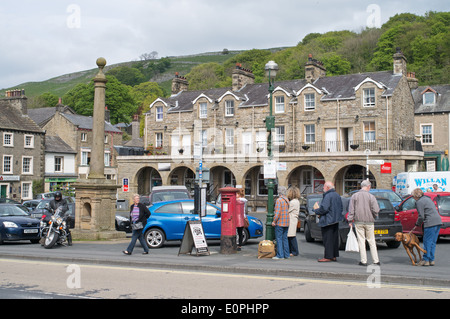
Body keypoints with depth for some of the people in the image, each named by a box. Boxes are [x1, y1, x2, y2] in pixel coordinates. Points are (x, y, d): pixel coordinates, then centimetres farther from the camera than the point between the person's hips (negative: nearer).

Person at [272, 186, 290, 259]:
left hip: (280, 223, -8)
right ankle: (286, 254, 15)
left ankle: (280, 255, -5)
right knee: (285, 238, 12)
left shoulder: (279, 200, -13)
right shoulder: (287, 200, 12)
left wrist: (274, 221, -12)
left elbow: (277, 212, -18)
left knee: (279, 238, -4)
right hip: (286, 223, 8)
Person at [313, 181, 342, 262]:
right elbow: (340, 208, 19)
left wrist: (316, 210, -5)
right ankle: (334, 256, 17)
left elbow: (324, 208, -24)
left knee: (327, 239, -5)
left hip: (328, 221, -9)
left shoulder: (328, 196, -17)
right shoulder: (337, 195, 13)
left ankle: (328, 257, -3)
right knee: (334, 239, 12)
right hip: (336, 220, 9)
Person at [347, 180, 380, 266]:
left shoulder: (354, 196, -1)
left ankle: (363, 261, 3)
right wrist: (374, 217, 10)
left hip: (358, 221, 0)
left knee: (361, 241, 3)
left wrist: (350, 220, 2)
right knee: (371, 241, 9)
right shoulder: (371, 197, -5)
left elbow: (351, 210, -2)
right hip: (369, 221, 0)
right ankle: (376, 260, 10)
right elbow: (376, 210, -9)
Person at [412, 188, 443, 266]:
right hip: (438, 221, 9)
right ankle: (431, 260, 15)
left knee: (427, 242, -2)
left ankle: (426, 260, 1)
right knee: (433, 242, 12)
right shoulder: (427, 198, 22)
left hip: (430, 223, -9)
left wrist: (417, 224, 9)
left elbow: (421, 216, -9)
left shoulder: (419, 202, -6)